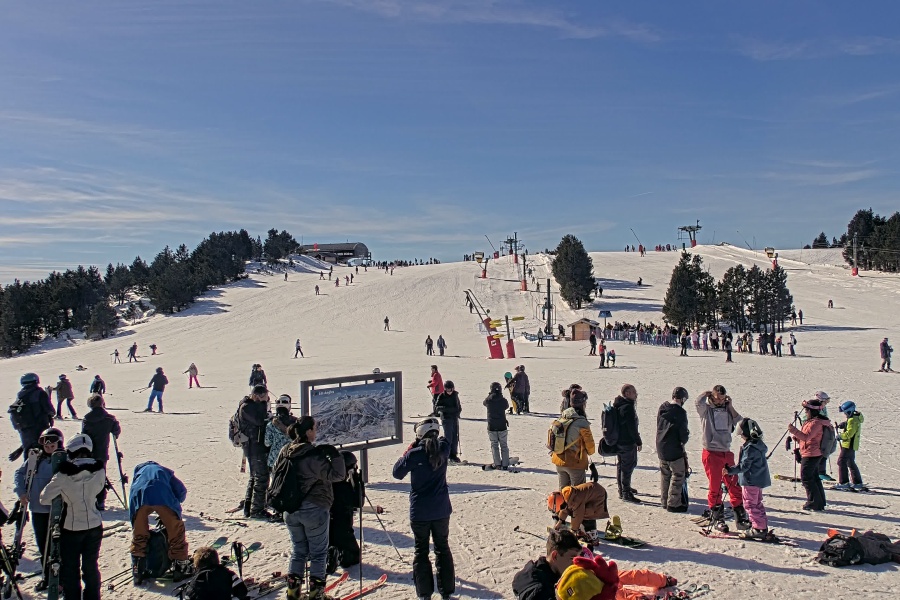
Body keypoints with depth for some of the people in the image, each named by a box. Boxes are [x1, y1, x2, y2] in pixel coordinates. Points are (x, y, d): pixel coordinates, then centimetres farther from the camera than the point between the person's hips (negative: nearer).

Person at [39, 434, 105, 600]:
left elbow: (44, 499, -9)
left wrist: (62, 495, 8)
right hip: (94, 526, 3)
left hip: (71, 528, -3)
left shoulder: (63, 475, -18)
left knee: (70, 569, 15)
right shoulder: (99, 471, -10)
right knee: (91, 566, 19)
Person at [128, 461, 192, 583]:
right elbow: (181, 491, 23)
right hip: (162, 495, -1)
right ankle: (180, 567, 16)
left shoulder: (138, 471, 44)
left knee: (138, 535, 20)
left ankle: (137, 571, 20)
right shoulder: (164, 471, 39)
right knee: (176, 532, 14)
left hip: (138, 496, 2)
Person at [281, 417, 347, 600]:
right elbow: (337, 475, -21)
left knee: (298, 551, 19)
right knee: (318, 552, 9)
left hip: (290, 511, 6)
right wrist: (335, 455, -15)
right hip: (314, 510, -6)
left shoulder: (285, 453, 0)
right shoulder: (314, 455, -21)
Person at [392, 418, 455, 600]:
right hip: (441, 510, 3)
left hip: (419, 512, -3)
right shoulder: (443, 449, -6)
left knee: (421, 551, 12)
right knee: (443, 548, 17)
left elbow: (397, 473, -4)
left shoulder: (415, 454, -18)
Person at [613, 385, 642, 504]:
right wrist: (638, 442, -11)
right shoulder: (628, 407, -21)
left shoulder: (616, 405, 9)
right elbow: (632, 427, -21)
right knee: (628, 467, -3)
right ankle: (626, 493, -1)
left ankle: (622, 489, 31)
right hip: (628, 442, -10)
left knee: (620, 465, 18)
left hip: (617, 441, 10)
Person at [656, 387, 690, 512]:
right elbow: (683, 434, -18)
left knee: (664, 475, 18)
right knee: (678, 475, 5)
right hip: (674, 449, -7)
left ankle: (664, 501, 27)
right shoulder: (680, 412, -19)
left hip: (661, 448, 7)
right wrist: (686, 438, 5)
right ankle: (673, 504, 7)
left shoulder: (662, 407, 2)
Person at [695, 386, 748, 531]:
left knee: (735, 486, 6)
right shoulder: (706, 409, -4)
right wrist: (706, 393, -7)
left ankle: (740, 517, 15)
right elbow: (698, 402, -26)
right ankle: (717, 519, 13)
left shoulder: (727, 410, 11)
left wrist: (730, 407, 0)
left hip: (727, 453, 5)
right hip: (711, 453, -4)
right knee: (715, 488, 2)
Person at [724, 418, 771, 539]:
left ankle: (758, 528, 0)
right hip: (759, 479, 10)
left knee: (750, 504, -1)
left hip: (751, 480, -10)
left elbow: (744, 466, -23)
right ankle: (763, 527, 24)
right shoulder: (759, 444, 8)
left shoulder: (749, 447, -22)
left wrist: (729, 470, -18)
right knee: (757, 503, 18)